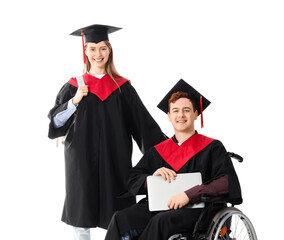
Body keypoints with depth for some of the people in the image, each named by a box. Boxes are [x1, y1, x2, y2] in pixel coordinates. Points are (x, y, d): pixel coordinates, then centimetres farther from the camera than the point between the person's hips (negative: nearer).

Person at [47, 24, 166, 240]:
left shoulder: (122, 87, 5)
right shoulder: (74, 86, 5)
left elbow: (144, 123, 5)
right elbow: (56, 123, 0)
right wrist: (75, 100, -13)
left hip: (114, 160, 0)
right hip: (82, 160, 0)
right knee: (82, 221, 4)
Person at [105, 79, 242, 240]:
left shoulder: (212, 148, 6)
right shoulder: (158, 151, 20)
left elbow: (228, 183, -9)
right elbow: (132, 181, 15)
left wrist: (189, 194, -20)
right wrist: (152, 177, -9)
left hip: (196, 209, -4)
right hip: (159, 207, 5)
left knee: (161, 221, -37)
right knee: (121, 219, -24)